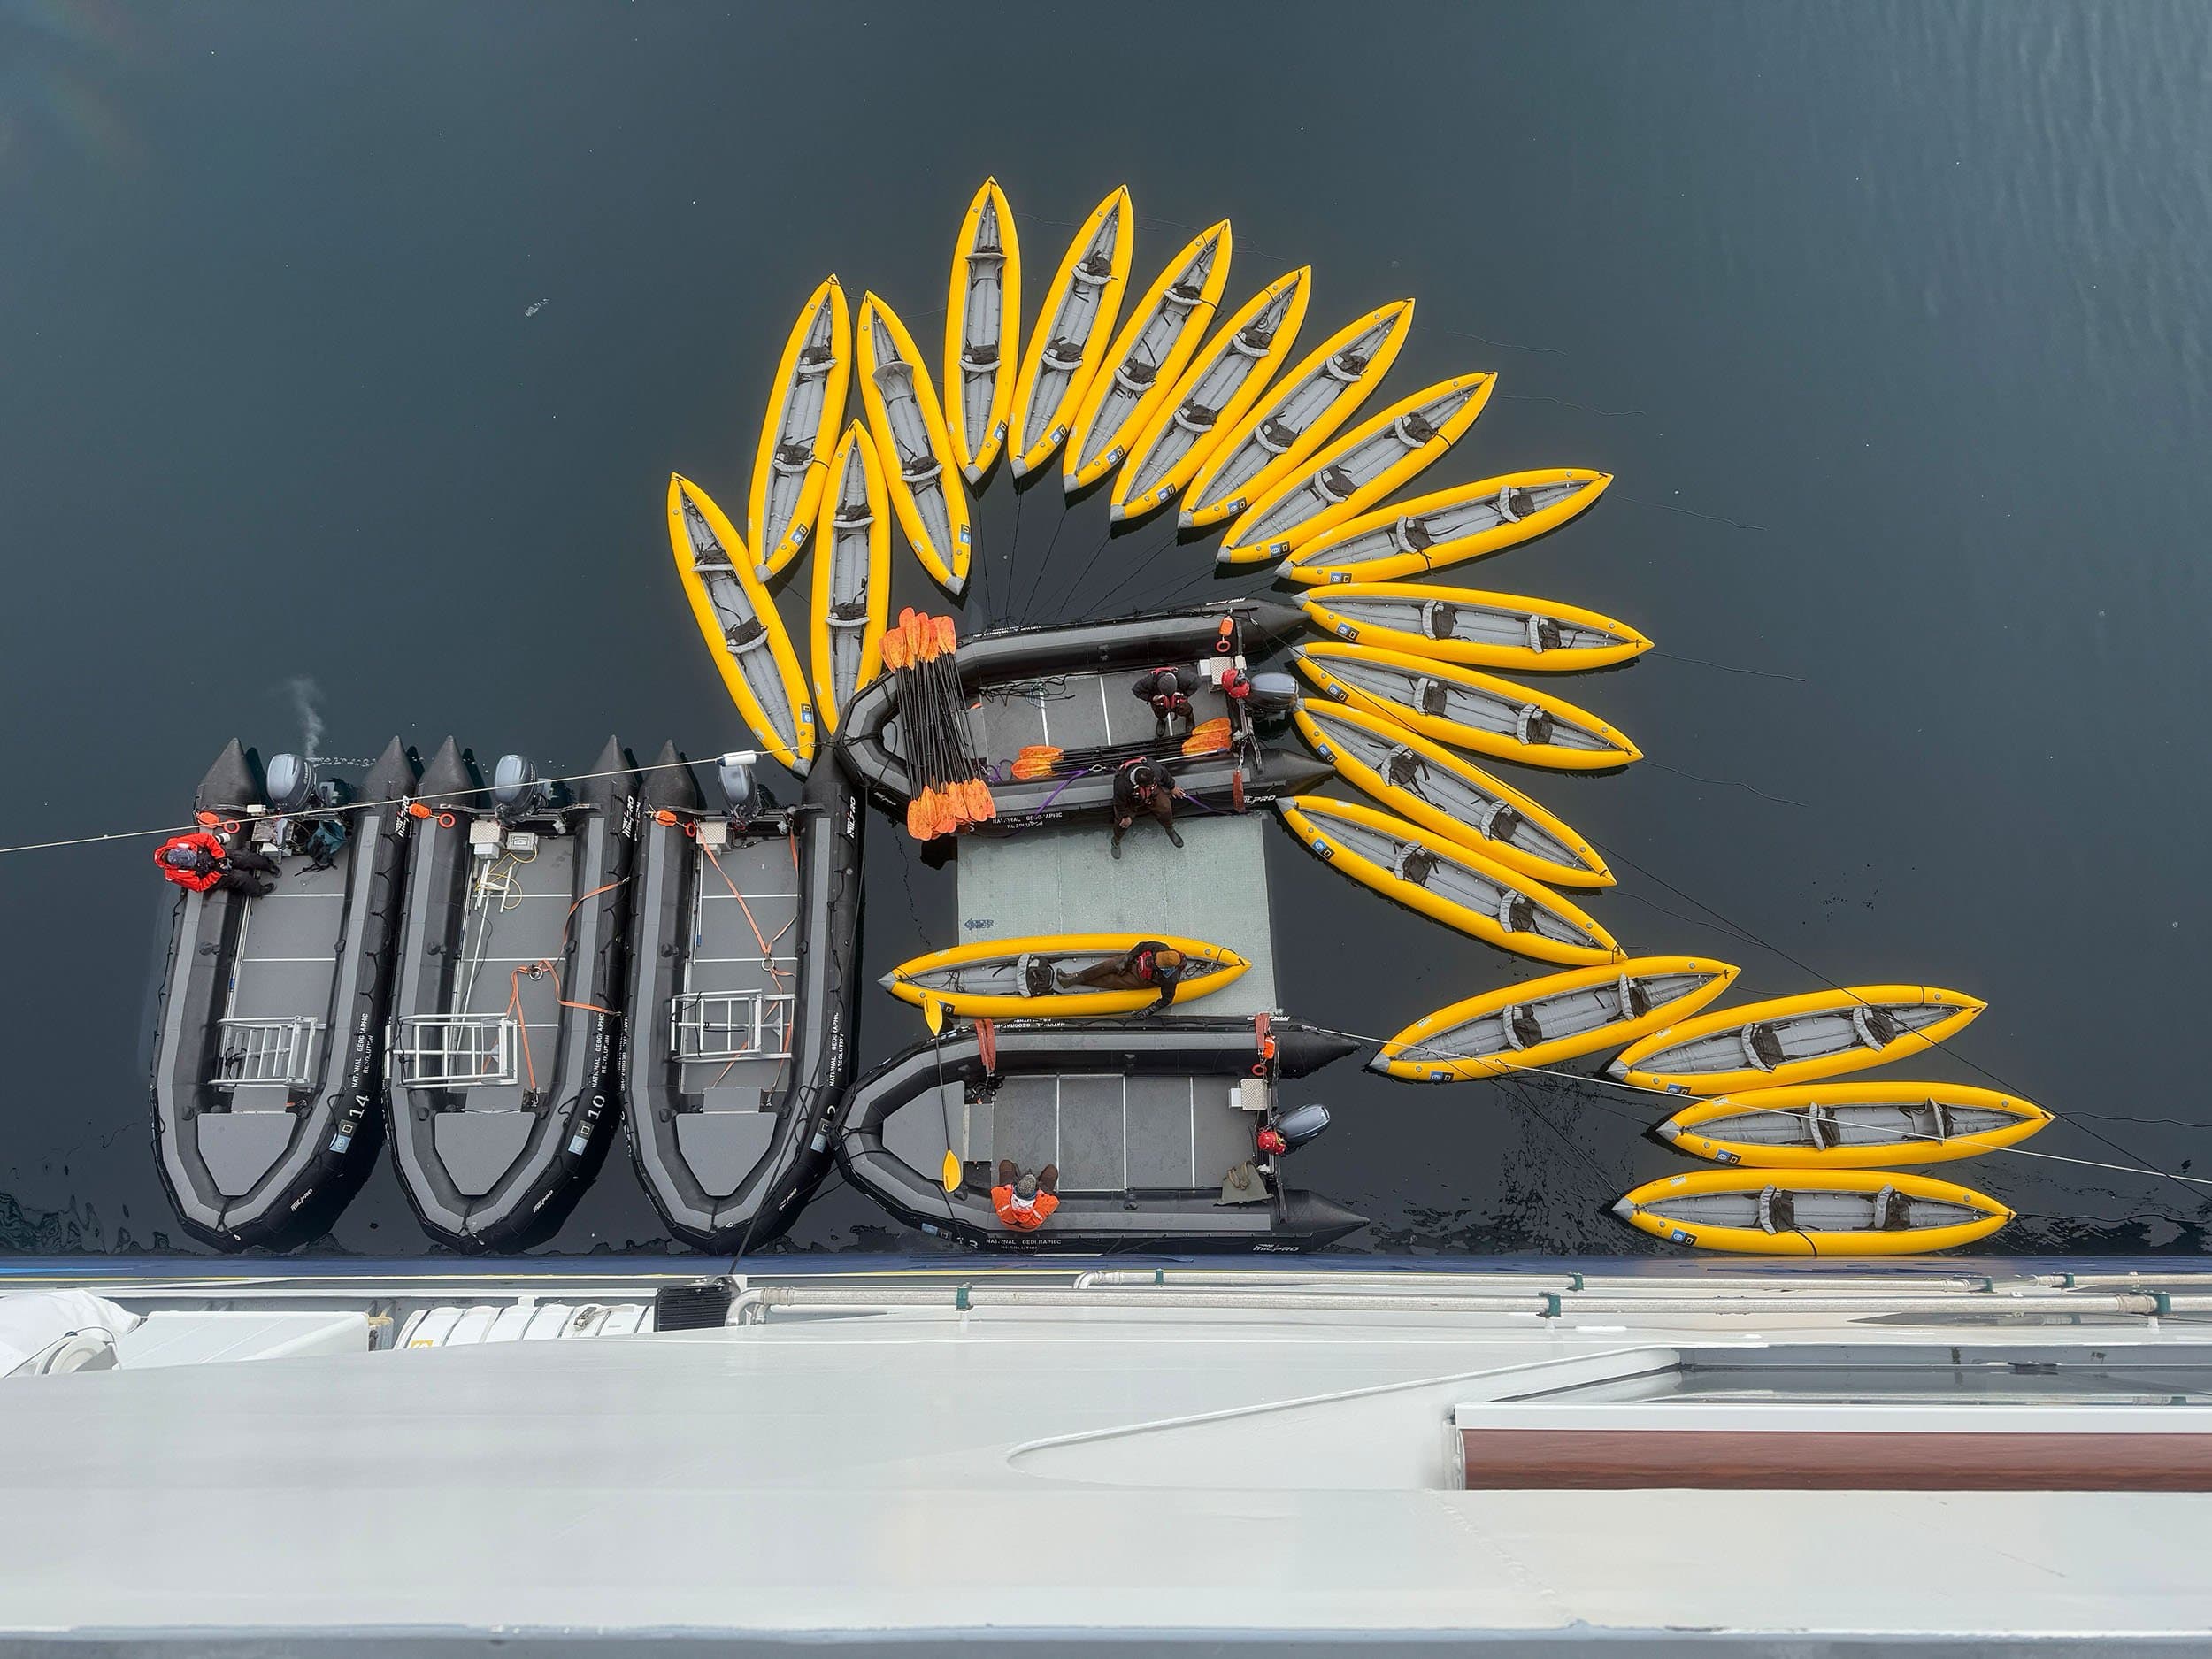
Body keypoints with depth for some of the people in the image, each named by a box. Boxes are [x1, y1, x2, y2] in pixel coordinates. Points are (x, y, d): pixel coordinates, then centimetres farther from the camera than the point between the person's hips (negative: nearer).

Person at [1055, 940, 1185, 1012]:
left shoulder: (1169, 980, -36)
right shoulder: (1159, 948, -27)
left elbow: (1167, 999, -23)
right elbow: (1141, 946, -11)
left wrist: (1148, 1011, -23)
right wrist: (1125, 961, -11)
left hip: (1140, 980, -4)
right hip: (1135, 963, 4)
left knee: (1110, 981, -10)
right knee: (1110, 964, -15)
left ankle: (1074, 981, -2)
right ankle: (1074, 977, -11)